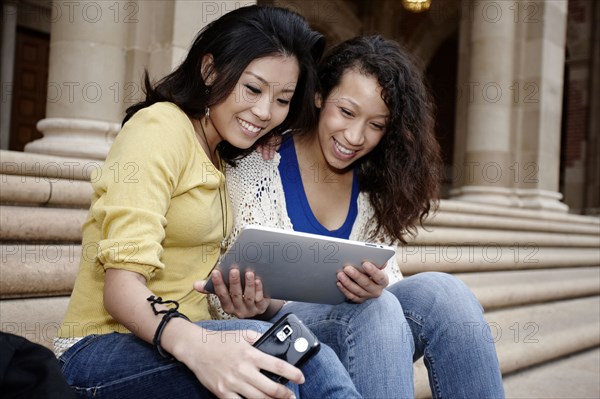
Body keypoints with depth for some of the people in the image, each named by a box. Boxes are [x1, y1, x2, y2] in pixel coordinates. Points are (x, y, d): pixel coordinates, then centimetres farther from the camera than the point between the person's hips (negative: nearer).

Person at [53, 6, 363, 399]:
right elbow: (122, 285, -21)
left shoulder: (221, 156, 15)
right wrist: (196, 345, -38)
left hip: (179, 343, 7)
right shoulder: (161, 127, -11)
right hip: (102, 352, -6)